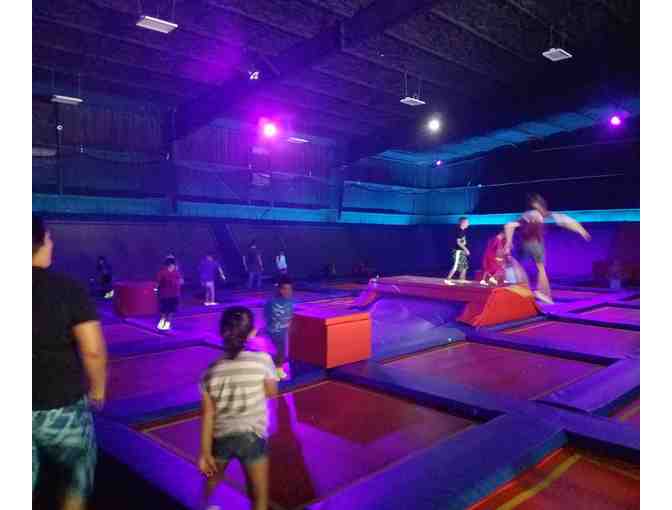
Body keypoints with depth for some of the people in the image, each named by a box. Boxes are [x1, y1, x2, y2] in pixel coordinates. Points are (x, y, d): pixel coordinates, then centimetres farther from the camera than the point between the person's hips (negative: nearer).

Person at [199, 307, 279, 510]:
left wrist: (205, 452, 1)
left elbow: (207, 415, -7)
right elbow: (272, 392, 0)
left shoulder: (212, 371, -9)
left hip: (221, 437, 3)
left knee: (214, 477, 33)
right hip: (252, 438, -3)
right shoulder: (262, 360, -16)